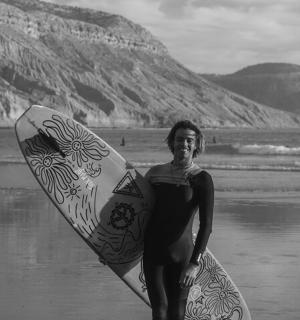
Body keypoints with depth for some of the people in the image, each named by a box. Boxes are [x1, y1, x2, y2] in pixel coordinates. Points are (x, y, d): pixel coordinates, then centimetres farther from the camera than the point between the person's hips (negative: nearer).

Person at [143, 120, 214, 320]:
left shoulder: (202, 179, -6)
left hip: (182, 254, -2)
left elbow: (206, 224, -13)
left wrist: (195, 263, -22)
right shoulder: (155, 173, 7)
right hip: (153, 252, 2)